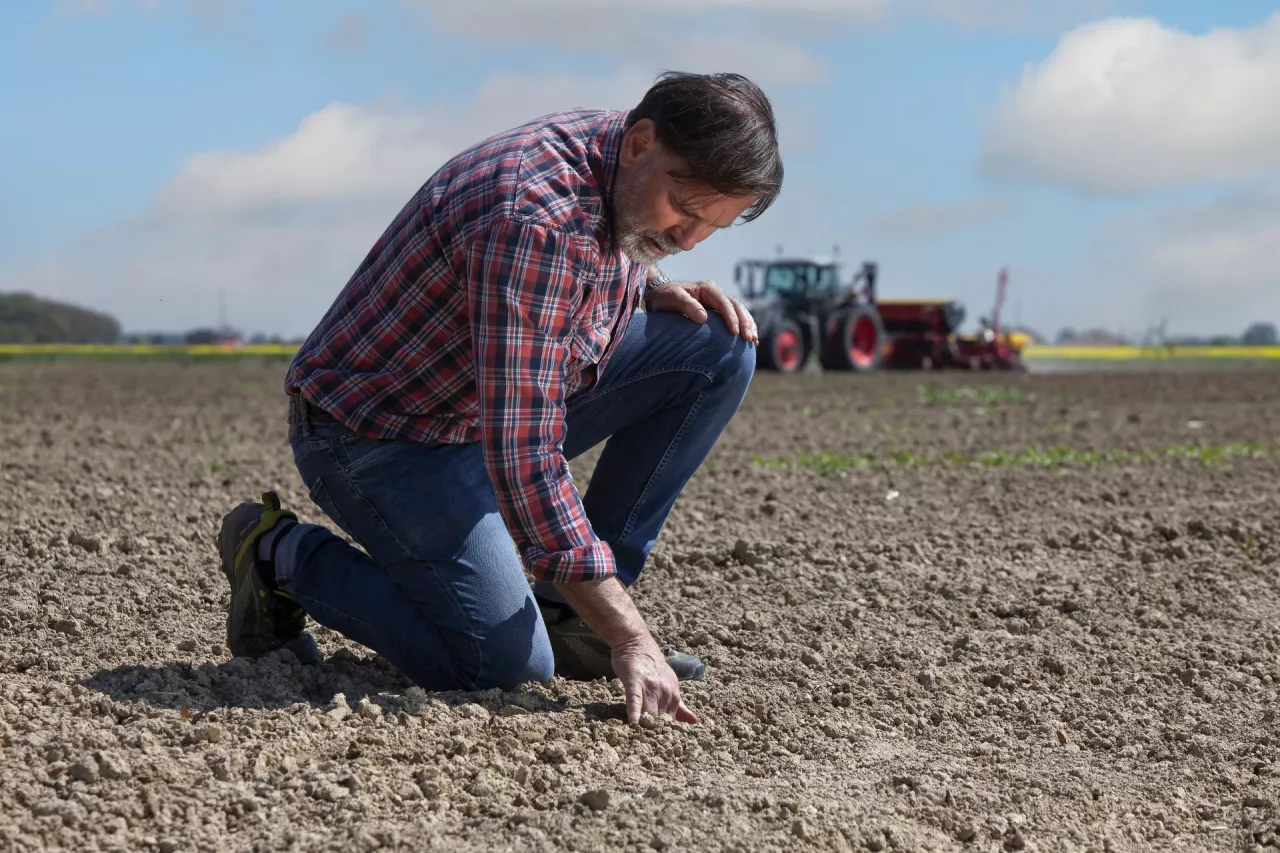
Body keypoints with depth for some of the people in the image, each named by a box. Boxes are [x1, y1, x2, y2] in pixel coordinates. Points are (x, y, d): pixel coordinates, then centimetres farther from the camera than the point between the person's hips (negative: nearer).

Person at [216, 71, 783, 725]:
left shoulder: (628, 178, -4)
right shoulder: (535, 222, -34)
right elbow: (522, 458, -36)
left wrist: (659, 291, -5)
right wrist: (630, 640, -36)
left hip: (497, 399, 9)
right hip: (380, 432, -9)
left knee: (719, 348, -5)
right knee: (505, 664, -22)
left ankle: (567, 613, 0)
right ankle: (283, 554, 2)